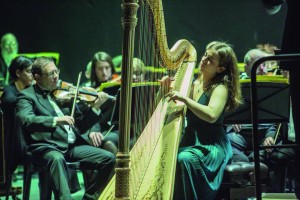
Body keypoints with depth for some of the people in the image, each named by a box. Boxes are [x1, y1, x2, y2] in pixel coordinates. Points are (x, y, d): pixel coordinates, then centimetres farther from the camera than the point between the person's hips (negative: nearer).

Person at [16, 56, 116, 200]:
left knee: (109, 158, -10)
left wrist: (95, 107, 3)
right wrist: (56, 120, -30)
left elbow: (80, 126, 19)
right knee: (57, 158, -39)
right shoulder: (27, 95, 4)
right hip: (47, 147, -6)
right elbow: (26, 120, -18)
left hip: (72, 146, 6)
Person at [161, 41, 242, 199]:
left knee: (185, 159, -33)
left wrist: (184, 99, -31)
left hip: (212, 146, -6)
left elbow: (212, 115, -28)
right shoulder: (194, 84, 11)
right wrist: (167, 88, -3)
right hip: (189, 141, 6)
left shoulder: (221, 88, -9)